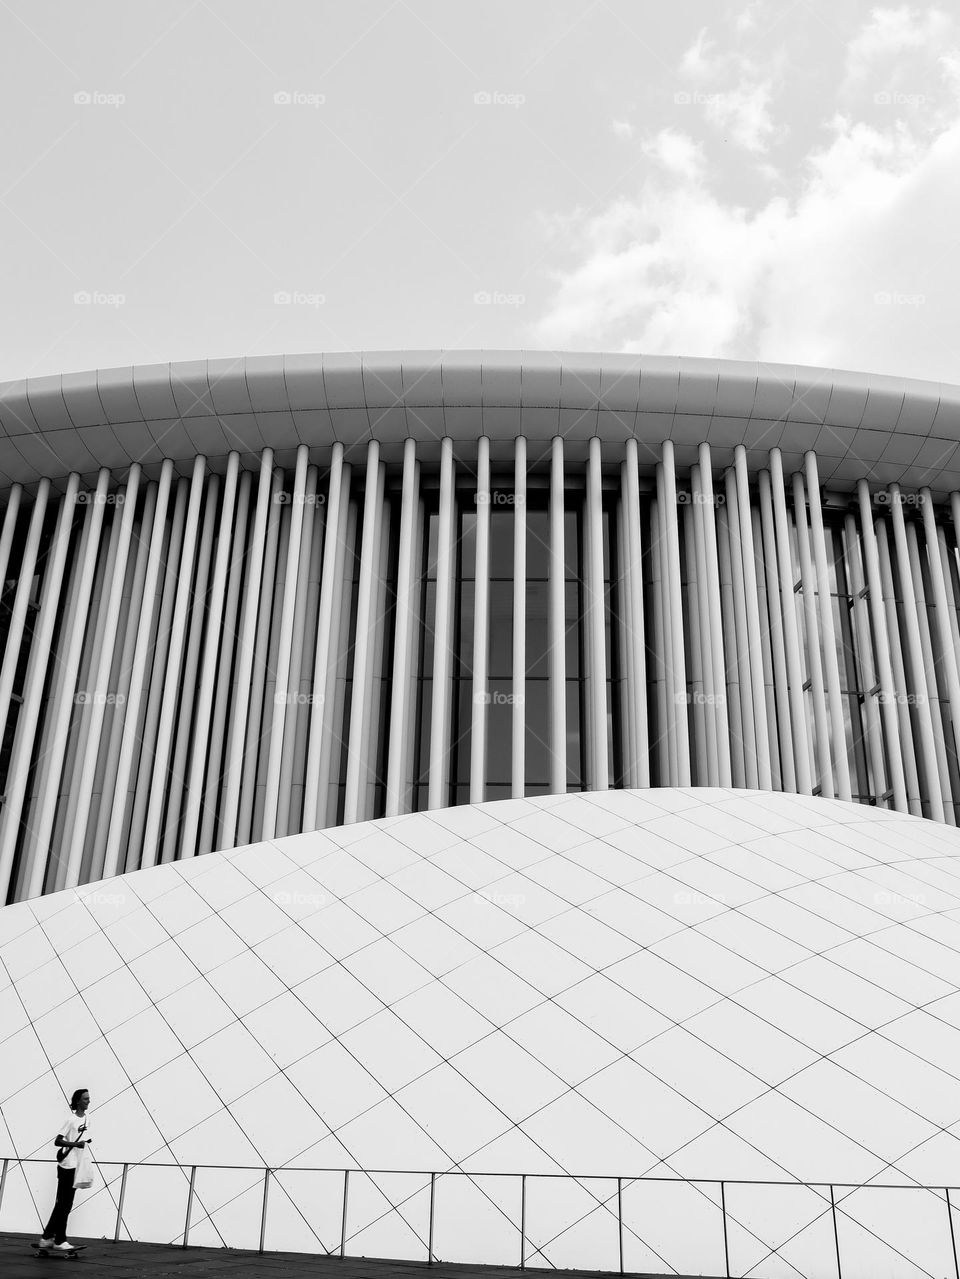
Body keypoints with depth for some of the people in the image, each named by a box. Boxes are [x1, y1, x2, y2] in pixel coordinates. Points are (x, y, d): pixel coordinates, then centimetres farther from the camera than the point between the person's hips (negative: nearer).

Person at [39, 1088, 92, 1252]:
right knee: (64, 1204, 0)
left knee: (63, 1204, 14)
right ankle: (60, 1241, 9)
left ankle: (47, 1238, 24)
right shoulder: (71, 1119, -14)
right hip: (67, 1166, -8)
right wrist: (75, 1144, -29)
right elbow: (57, 1141, -18)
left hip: (77, 1167, 8)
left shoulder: (86, 1119, 9)